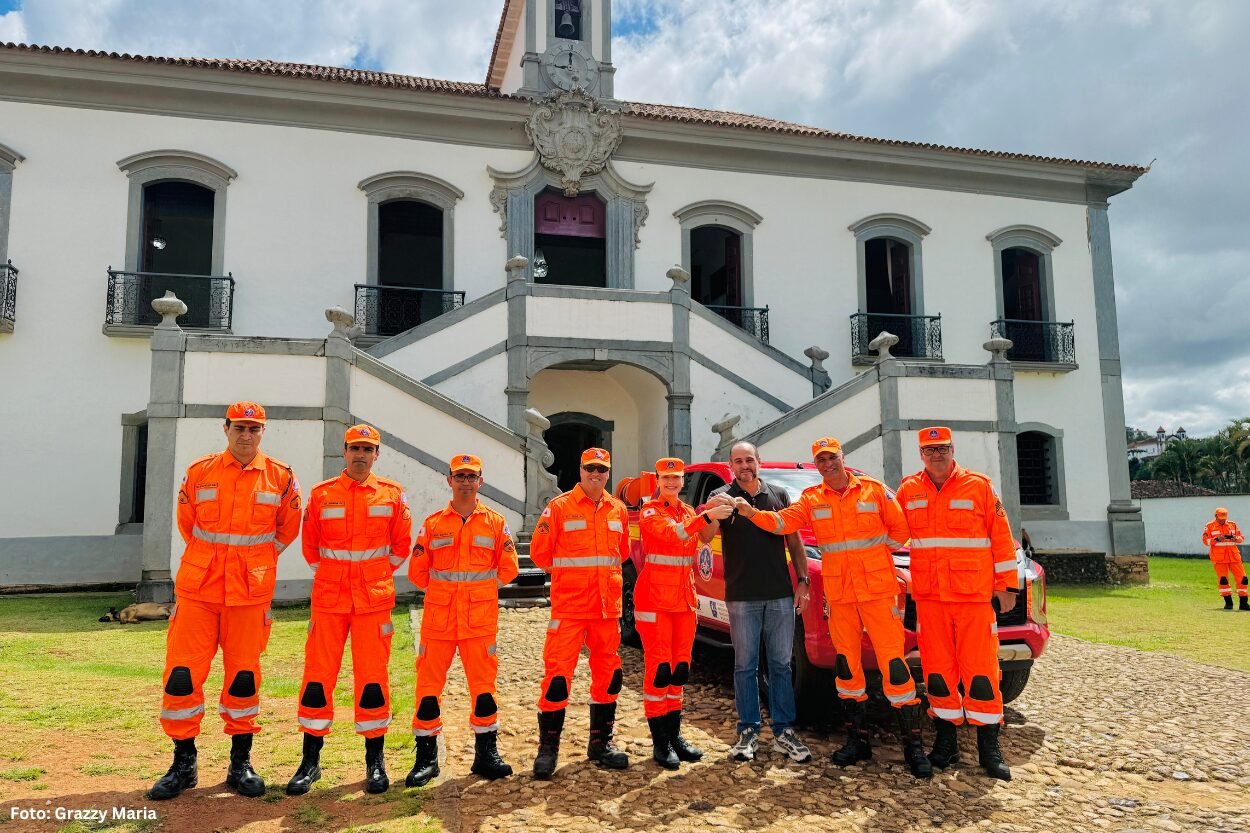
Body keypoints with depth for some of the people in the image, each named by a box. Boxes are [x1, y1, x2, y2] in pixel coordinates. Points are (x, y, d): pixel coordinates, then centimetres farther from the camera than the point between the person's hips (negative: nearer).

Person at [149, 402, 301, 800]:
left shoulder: (281, 476, 0)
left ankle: (241, 764, 20)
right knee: (182, 672, 1)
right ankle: (184, 764, 17)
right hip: (198, 587, 1)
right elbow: (186, 523, 15)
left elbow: (287, 528, 11)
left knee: (243, 675, 7)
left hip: (250, 591, -1)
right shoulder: (198, 472, 2)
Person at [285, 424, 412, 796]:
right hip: (328, 597, 1)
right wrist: (330, 576, 11)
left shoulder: (393, 495, 3)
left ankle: (375, 761, 15)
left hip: (374, 599, -1)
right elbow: (310, 546, 13)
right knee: (318, 675, 3)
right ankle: (311, 761, 15)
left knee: (372, 676, 2)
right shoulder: (321, 495, 4)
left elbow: (401, 546, 10)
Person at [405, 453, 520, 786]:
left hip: (481, 618, 0)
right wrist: (444, 591, 9)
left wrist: (480, 587, 9)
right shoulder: (433, 524, 5)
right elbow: (417, 571, 7)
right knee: (429, 685, 3)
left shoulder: (495, 522, 4)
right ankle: (426, 757, 17)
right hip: (438, 618, 1)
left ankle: (486, 753, 19)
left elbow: (508, 568, 7)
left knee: (484, 684, 4)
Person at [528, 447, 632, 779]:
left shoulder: (618, 510, 7)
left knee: (608, 673, 11)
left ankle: (601, 742, 26)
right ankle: (548, 747, 9)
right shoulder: (559, 507, -6)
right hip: (569, 605, -5)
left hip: (608, 606, 5)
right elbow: (539, 552, -1)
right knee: (558, 672, -6)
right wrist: (567, 573, 7)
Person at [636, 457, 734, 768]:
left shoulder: (688, 511, 14)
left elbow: (705, 539, 2)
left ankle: (674, 734, 22)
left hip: (685, 597, 7)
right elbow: (672, 532, -26)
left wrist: (715, 517, -16)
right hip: (655, 596, -6)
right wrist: (707, 516, -34)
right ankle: (660, 742, 4)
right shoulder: (650, 511, -7)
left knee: (680, 667, 11)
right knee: (659, 667, -4)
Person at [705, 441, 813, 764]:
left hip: (781, 595, 2)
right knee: (745, 666, 6)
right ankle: (748, 731, 16)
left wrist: (802, 580, 4)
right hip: (742, 597, -2)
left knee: (781, 665, 8)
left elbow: (794, 541, 12)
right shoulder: (722, 497, 0)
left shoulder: (779, 495, 8)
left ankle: (784, 732, 17)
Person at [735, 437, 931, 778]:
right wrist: (752, 513, -23)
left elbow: (900, 529, 5)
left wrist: (871, 554, 3)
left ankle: (913, 744, 4)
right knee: (847, 664, 10)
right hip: (839, 594, 3)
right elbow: (783, 522, -8)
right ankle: (857, 739, 23)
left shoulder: (874, 490, 0)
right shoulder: (811, 499, 5)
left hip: (877, 588, -3)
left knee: (892, 661, -6)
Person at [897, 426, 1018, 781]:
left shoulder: (979, 486, 0)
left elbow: (1001, 537, 2)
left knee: (980, 670, 0)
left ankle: (989, 747, 12)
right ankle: (946, 742, 20)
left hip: (974, 595, -2)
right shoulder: (909, 490, 7)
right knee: (938, 671, 8)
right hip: (929, 596, 3)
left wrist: (1007, 585, 1)